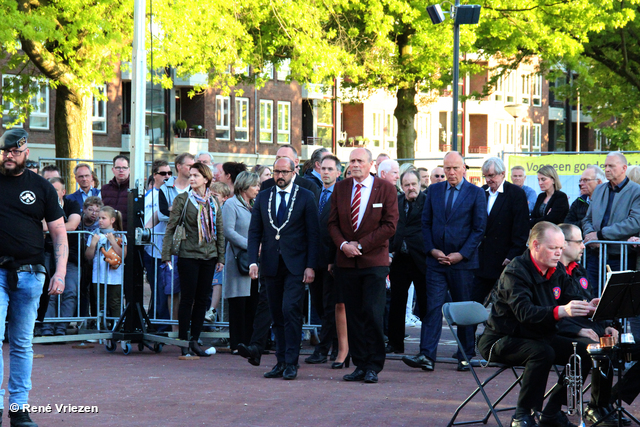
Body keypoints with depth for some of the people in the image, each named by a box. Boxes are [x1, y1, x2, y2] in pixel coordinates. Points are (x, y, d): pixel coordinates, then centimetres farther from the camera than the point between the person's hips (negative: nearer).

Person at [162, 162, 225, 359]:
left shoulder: (213, 202, 9)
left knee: (202, 300, 6)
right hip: (188, 256, -4)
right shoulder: (182, 199, -2)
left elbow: (219, 231, 15)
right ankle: (183, 343, 3)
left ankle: (194, 340, 12)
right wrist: (166, 255, -9)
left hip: (209, 256, 4)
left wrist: (221, 258, 12)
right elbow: (171, 228, -3)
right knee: (187, 299, -2)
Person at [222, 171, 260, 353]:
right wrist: (251, 246, -18)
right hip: (239, 260, -7)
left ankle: (249, 341, 8)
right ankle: (237, 343, -1)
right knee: (239, 304, -5)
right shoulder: (231, 205, -4)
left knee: (254, 302, 4)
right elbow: (228, 231, -13)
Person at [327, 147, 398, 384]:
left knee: (372, 313, -9)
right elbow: (333, 222, 11)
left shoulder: (386, 189, 0)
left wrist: (361, 245, -10)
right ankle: (360, 365, 9)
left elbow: (390, 225, -5)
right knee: (354, 316, 4)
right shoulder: (340, 188, 11)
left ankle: (373, 366, -1)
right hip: (347, 262, 4)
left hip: (375, 260, -3)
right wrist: (343, 244, -8)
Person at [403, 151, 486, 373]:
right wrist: (432, 250, -4)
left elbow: (479, 228, -3)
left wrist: (461, 254, -11)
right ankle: (427, 356, -12)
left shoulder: (476, 193, 0)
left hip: (462, 262, -2)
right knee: (432, 307, -6)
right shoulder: (434, 190, 10)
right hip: (436, 260, 2)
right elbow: (426, 222, 10)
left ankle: (466, 357, 14)